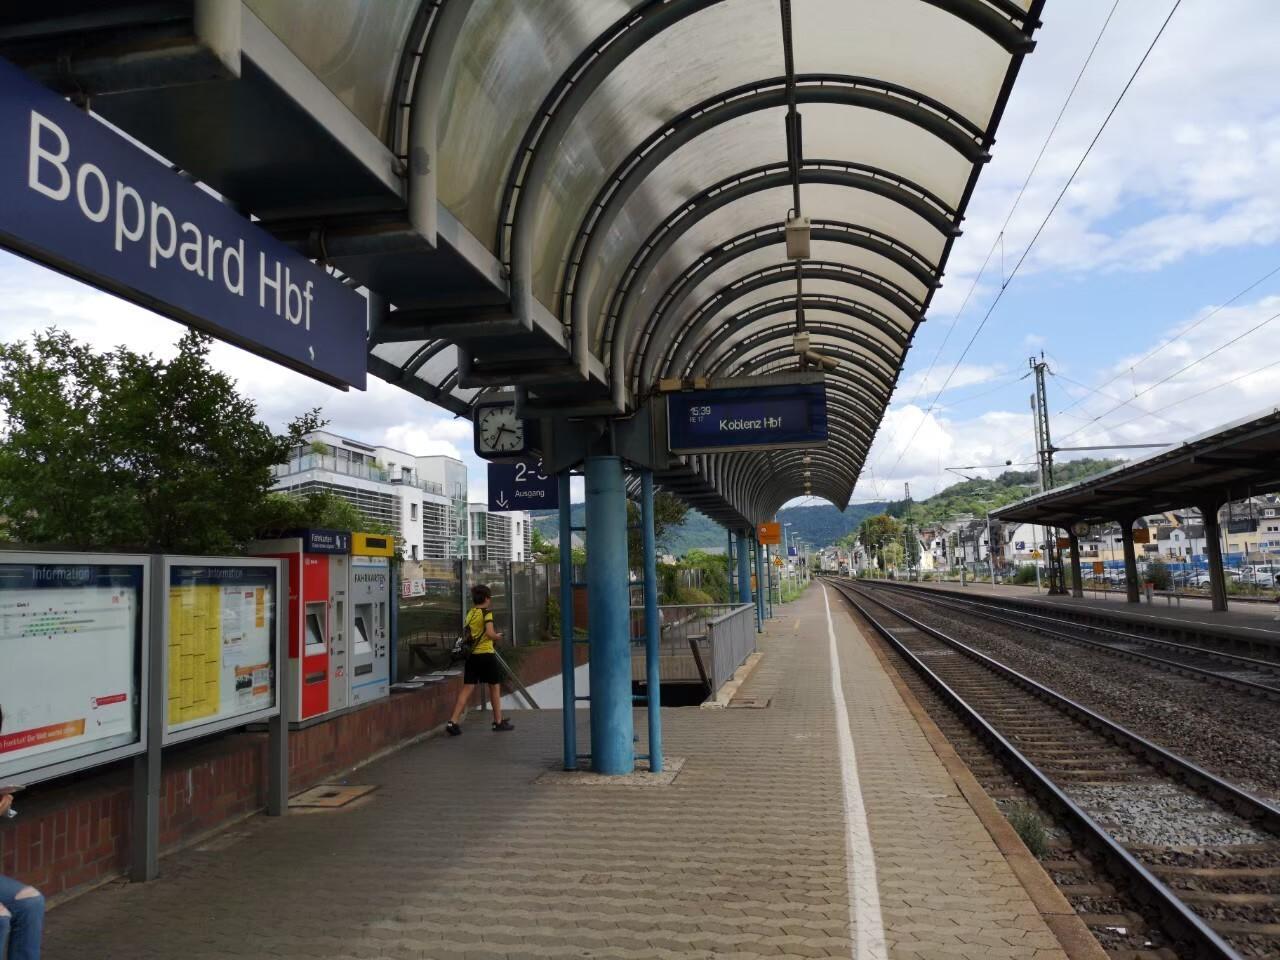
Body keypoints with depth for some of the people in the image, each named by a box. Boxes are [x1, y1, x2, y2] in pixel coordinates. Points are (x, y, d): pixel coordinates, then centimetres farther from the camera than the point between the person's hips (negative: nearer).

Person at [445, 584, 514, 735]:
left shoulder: (469, 613, 11)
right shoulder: (487, 612, -8)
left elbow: (467, 634, 13)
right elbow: (490, 633, -18)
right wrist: (498, 636, 1)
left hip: (472, 654, 5)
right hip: (486, 654, -5)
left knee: (467, 688, 4)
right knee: (495, 687, 10)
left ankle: (453, 722, -6)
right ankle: (499, 721, 18)